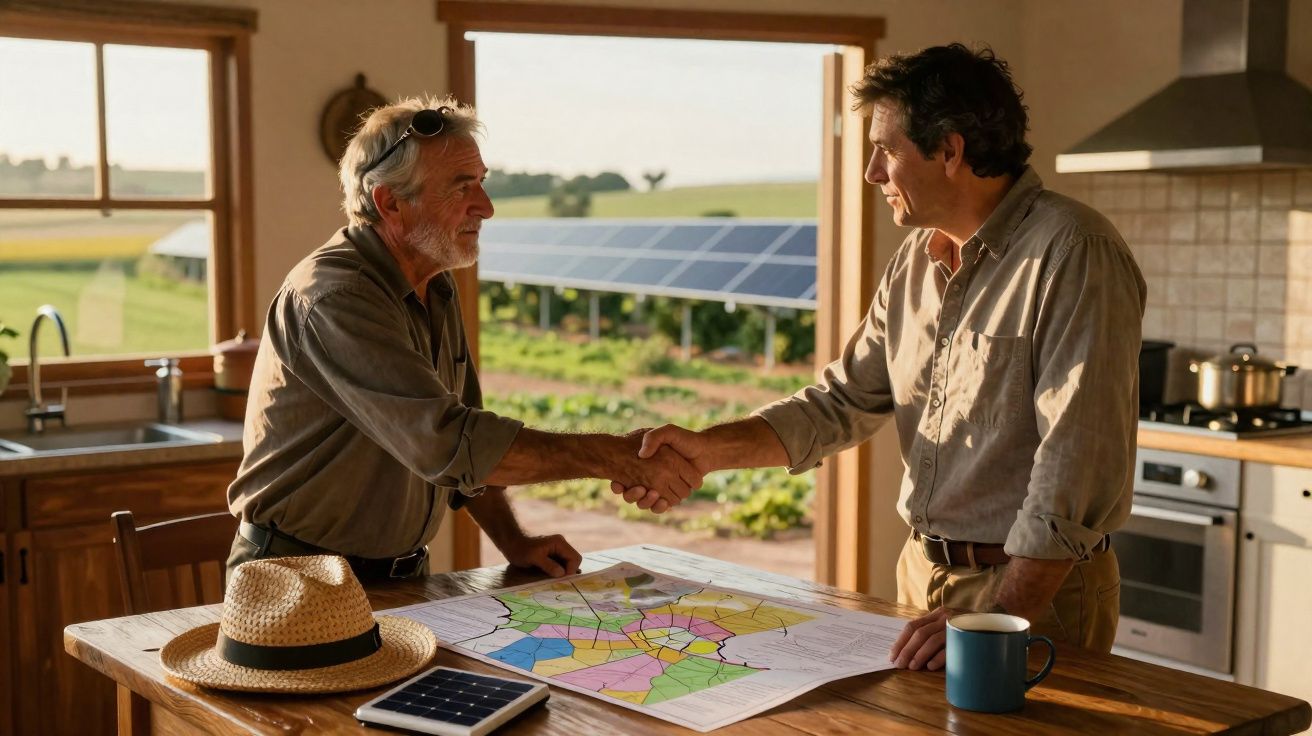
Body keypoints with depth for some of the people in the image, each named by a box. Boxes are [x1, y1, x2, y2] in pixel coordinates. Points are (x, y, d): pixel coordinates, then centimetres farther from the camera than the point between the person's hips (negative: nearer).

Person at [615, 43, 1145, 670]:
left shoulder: (1071, 253, -16)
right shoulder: (914, 264, 10)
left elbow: (1077, 460, -22)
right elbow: (843, 401, 13)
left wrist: (1003, 617, -27)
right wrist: (708, 449, 0)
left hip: (1036, 589, -6)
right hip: (924, 572, 6)